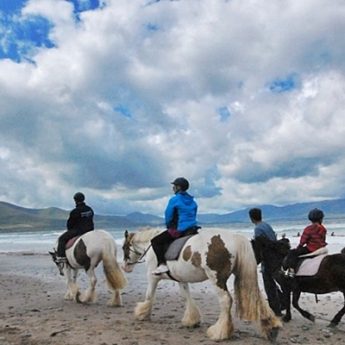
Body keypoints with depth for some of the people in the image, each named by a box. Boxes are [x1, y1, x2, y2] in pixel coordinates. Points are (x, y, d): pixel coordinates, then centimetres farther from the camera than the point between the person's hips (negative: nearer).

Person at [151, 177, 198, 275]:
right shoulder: (193, 201, 12)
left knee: (155, 241, 2)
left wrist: (169, 227, 14)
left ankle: (162, 264, -12)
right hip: (193, 229, 8)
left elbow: (168, 217, -5)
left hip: (178, 230, -7)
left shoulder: (174, 200, -8)